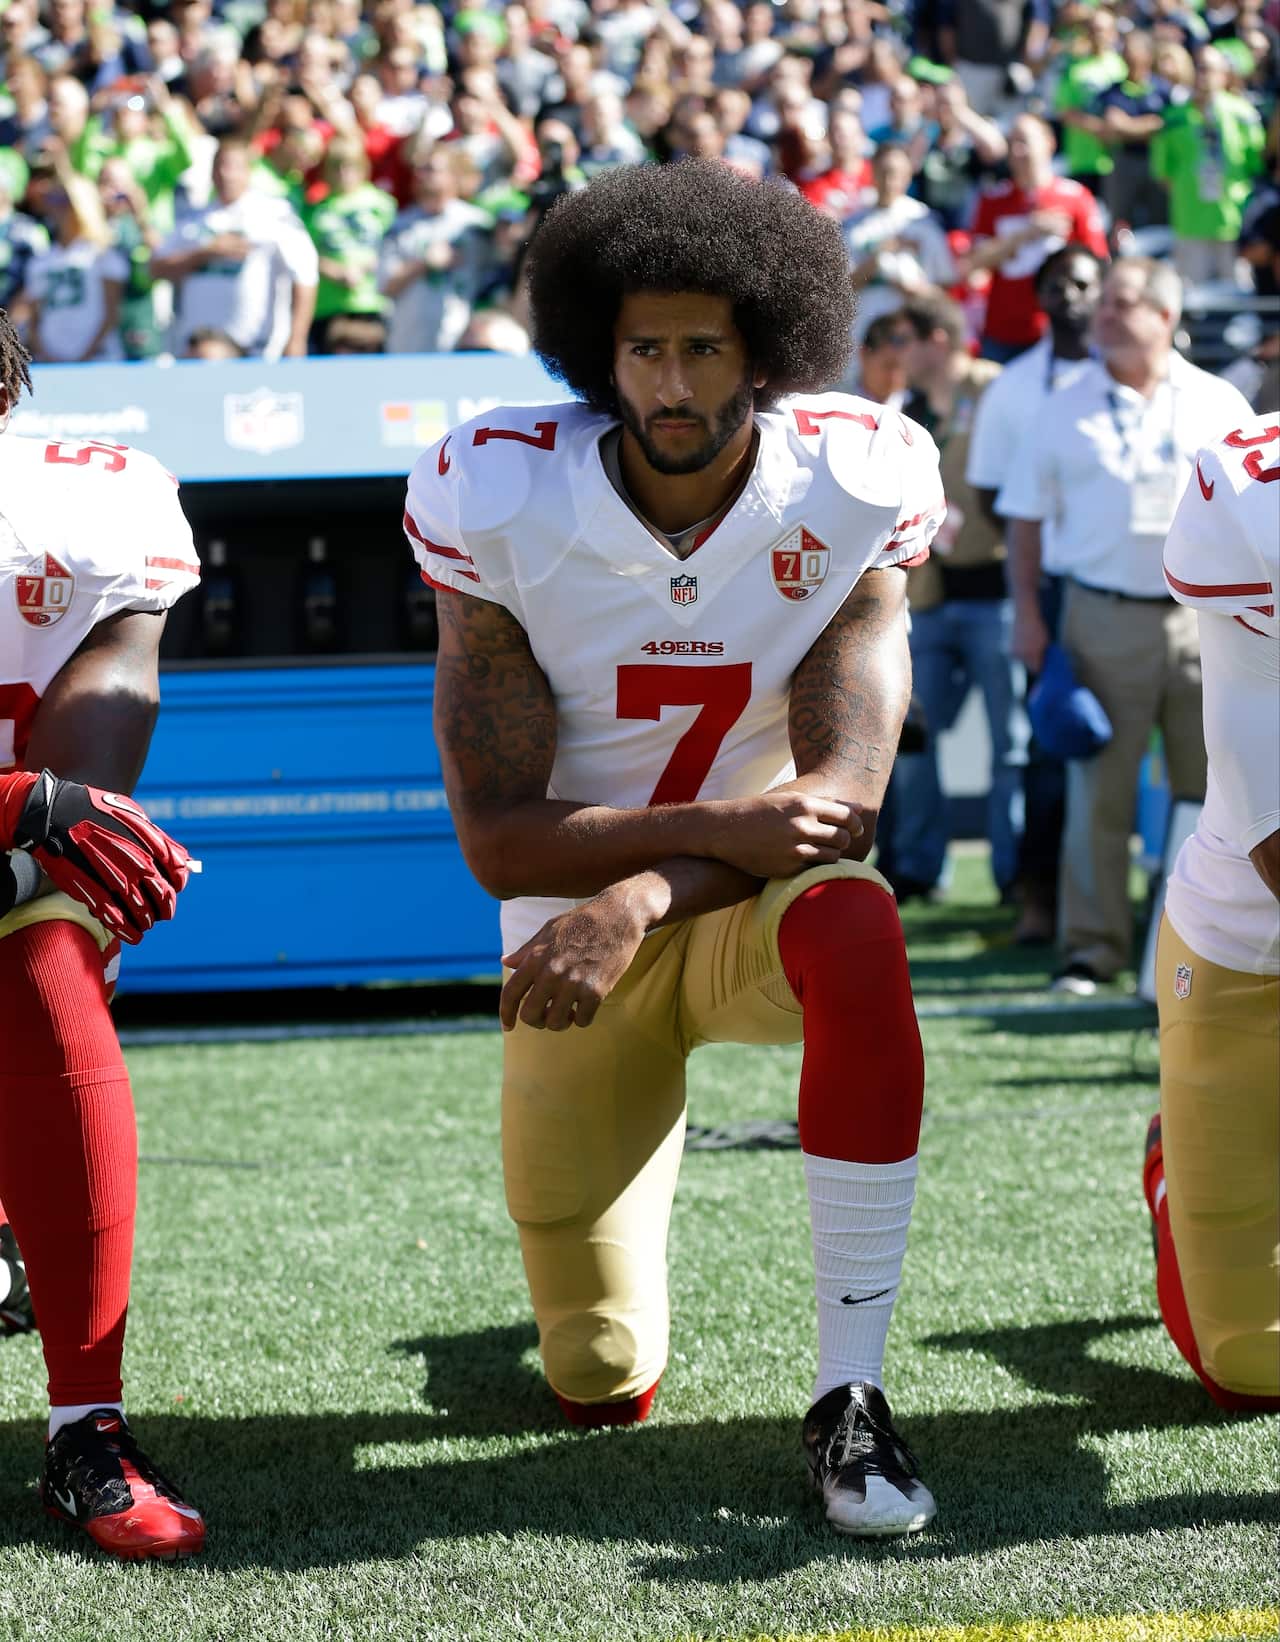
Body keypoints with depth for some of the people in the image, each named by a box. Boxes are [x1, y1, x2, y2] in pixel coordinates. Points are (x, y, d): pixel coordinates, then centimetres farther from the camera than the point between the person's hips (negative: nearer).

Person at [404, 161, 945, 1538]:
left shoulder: (851, 494, -15)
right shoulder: (502, 507, -16)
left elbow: (841, 797, -20)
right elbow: (498, 840, -18)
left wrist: (636, 899, -34)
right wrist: (718, 828, -32)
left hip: (754, 907, 0)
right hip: (574, 930, 0)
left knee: (853, 927, -39)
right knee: (602, 1395, 3)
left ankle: (849, 1396, -29)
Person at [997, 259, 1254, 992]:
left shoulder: (1221, 405, 7)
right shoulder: (1069, 409, 6)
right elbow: (1027, 517, 9)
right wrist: (1028, 614, 0)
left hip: (1205, 620, 1)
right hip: (1104, 618, -1)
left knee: (1213, 792, 4)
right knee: (1100, 789, -2)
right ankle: (1093, 944, 3)